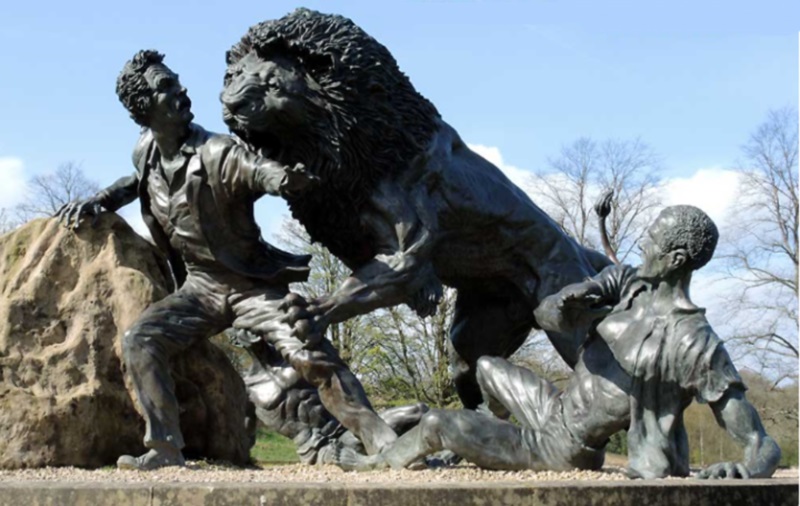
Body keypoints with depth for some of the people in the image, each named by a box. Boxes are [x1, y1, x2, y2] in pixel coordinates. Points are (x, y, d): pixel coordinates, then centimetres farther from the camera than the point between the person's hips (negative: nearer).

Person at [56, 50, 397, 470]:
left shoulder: (217, 154, -19)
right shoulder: (146, 153, 0)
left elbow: (261, 170, -38)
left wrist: (286, 179, -61)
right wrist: (99, 201, 15)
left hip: (255, 285, -5)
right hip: (201, 286, 6)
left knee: (310, 353, -22)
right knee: (139, 341, -12)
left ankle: (381, 441, -19)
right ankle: (166, 450, -7)